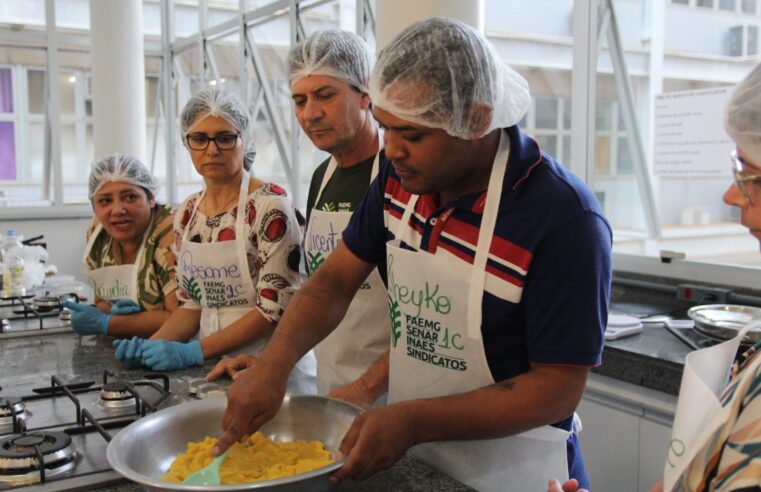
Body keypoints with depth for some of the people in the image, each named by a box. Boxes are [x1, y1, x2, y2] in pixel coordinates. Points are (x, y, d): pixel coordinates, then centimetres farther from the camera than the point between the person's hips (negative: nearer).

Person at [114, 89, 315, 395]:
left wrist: (195, 351, -19)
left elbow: (276, 307, -17)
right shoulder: (187, 213, 6)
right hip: (213, 368, 5)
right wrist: (153, 344, -5)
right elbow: (193, 303, 11)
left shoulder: (269, 206, -13)